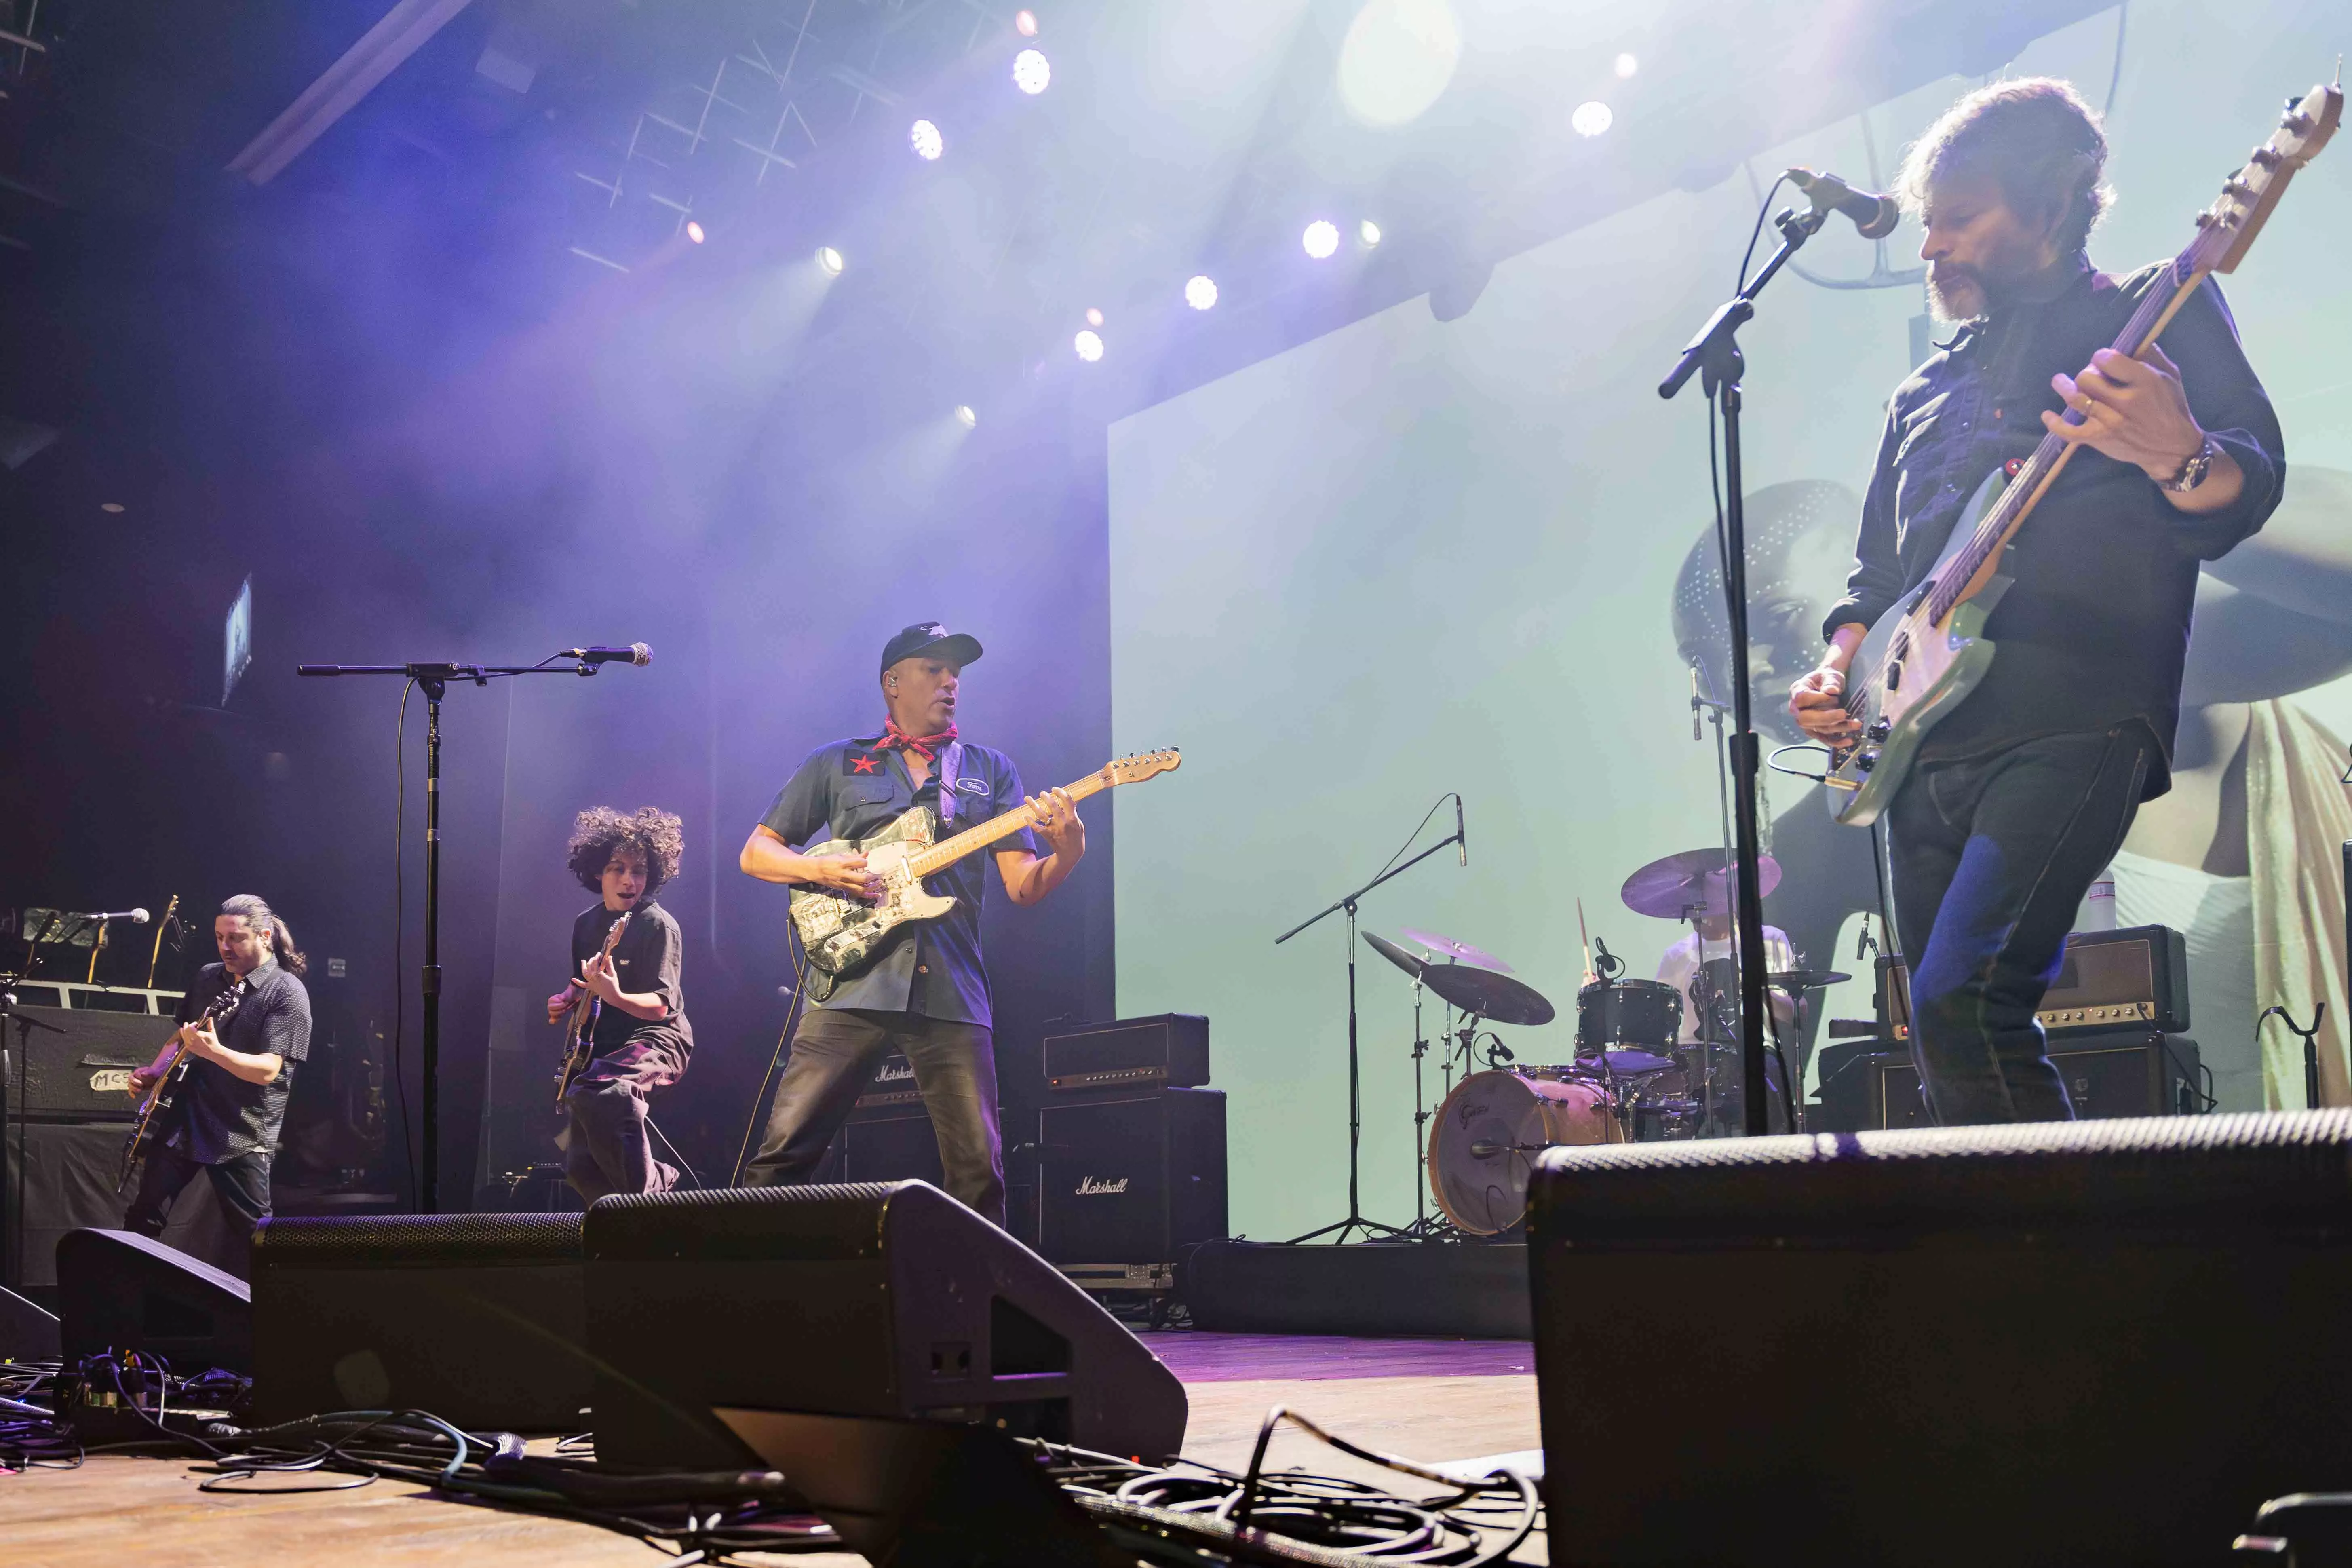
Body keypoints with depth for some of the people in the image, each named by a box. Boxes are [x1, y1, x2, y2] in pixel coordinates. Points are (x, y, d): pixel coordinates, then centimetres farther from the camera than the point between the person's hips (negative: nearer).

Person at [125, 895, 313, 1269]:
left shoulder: (287, 993, -14)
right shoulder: (208, 978, 7)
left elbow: (268, 1069, -22)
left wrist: (213, 1051, -37)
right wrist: (154, 1072, 5)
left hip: (242, 1135, -6)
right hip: (181, 1121, 6)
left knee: (254, 1238, -1)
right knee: (143, 1219, 12)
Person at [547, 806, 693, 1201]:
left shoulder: (659, 926, -11)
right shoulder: (586, 924, 10)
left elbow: (661, 1005, -19)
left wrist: (616, 997, -37)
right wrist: (566, 1000, 5)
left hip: (655, 1039, -7)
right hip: (601, 1045, 7)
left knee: (595, 1092, -38)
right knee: (581, 1166, -1)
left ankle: (646, 1191, -25)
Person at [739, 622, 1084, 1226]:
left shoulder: (990, 770, 17)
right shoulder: (836, 763, 15)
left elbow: (1022, 886, 8)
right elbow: (755, 853, 14)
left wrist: (1065, 854, -14)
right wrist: (821, 868, -6)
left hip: (952, 993, 1)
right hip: (852, 983, -1)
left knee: (978, 1171, -3)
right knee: (784, 1152, -7)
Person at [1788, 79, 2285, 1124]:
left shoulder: (2155, 315, 8)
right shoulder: (1930, 390, 25)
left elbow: (2246, 497, -4)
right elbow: (1877, 575, 27)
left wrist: (2177, 457, -27)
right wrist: (1840, 670, 7)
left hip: (2071, 731, -7)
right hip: (1924, 746, 7)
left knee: (1961, 1008, -23)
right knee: (1950, 1039, 4)